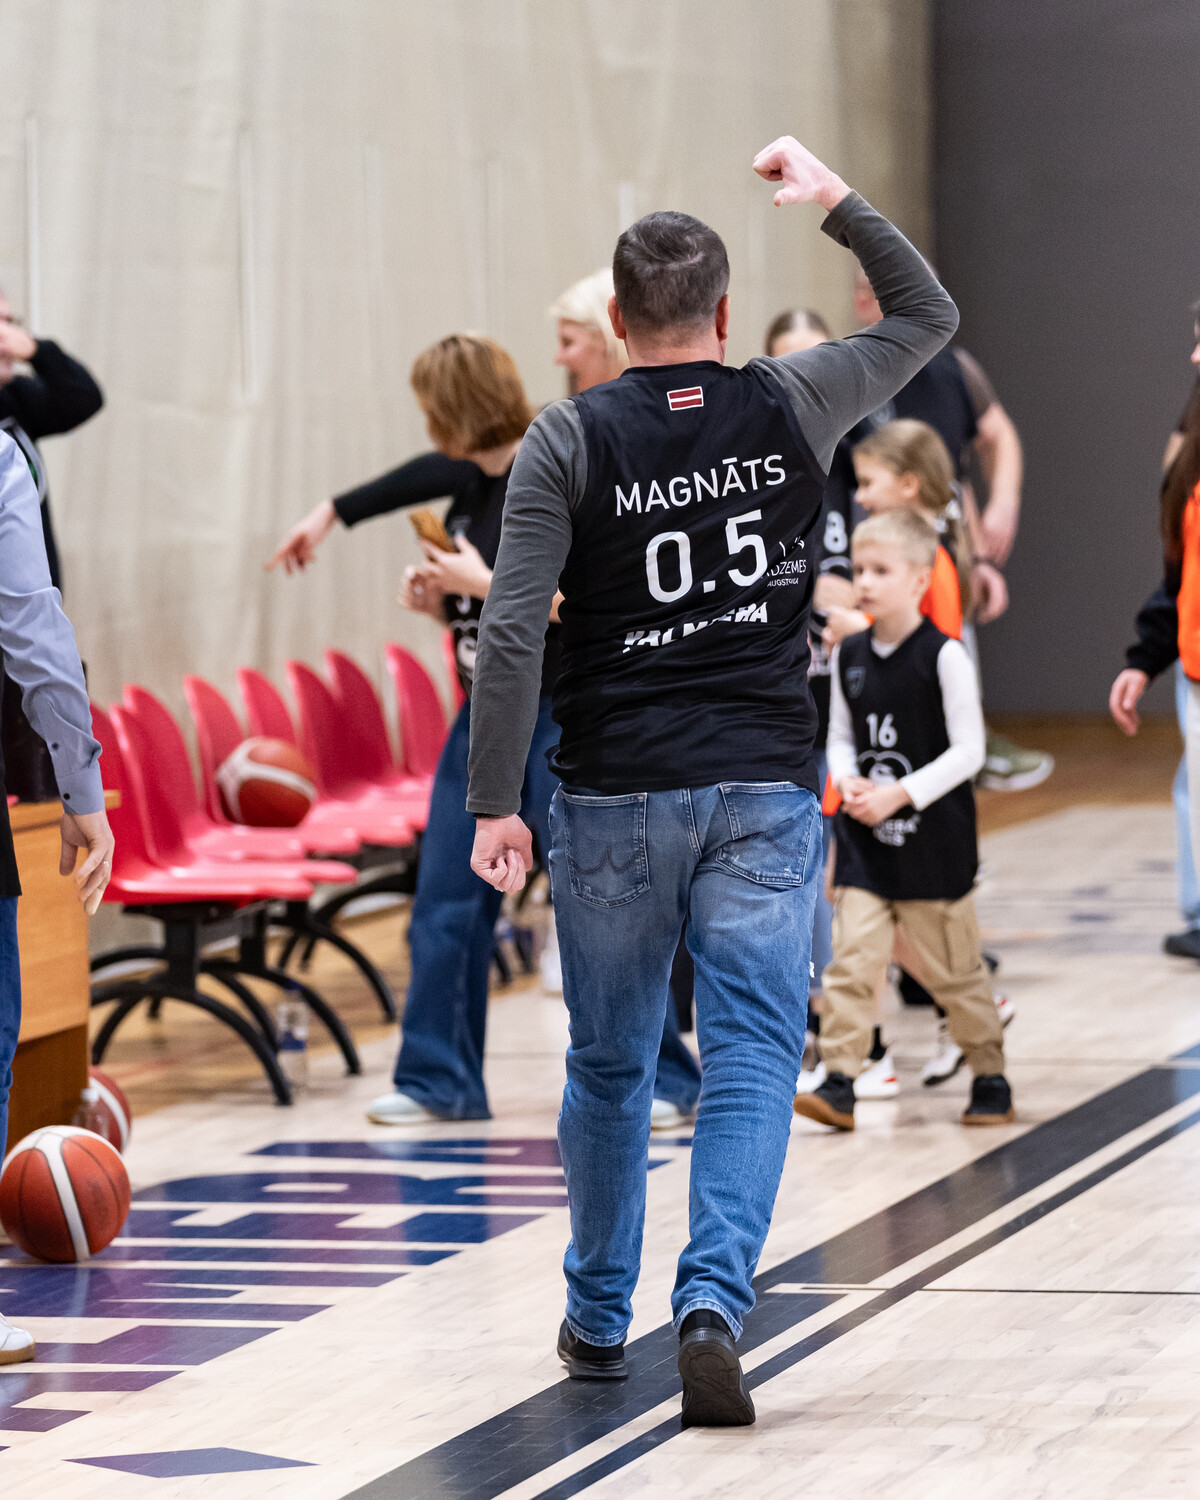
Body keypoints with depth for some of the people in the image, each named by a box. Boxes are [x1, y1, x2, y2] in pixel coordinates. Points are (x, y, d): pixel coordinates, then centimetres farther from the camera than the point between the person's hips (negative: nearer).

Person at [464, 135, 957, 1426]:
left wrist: (494, 802, -9)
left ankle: (598, 1319, 27)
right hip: (764, 794, 0)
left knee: (608, 1066, 14)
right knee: (752, 1057, -2)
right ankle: (713, 1299, -21)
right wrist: (834, 198, 23)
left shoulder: (569, 441, -5)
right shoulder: (790, 410, 1)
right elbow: (927, 316, 18)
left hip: (615, 798, 0)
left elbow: (511, 631, -12)